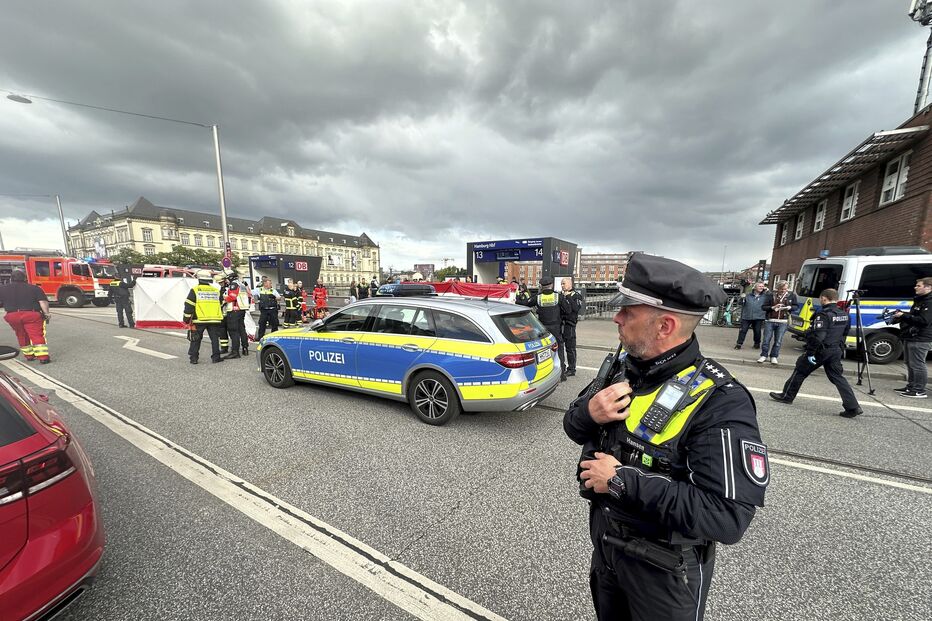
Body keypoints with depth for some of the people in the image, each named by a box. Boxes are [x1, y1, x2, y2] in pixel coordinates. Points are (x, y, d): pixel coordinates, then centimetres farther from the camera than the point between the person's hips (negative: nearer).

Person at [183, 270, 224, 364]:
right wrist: (220, 317, 26)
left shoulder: (194, 290, -2)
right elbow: (220, 305, 16)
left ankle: (193, 358, 12)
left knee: (196, 340, 9)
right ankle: (215, 357, 7)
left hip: (199, 320, -2)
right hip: (214, 320, 2)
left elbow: (189, 306, -5)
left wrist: (186, 319, 3)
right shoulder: (216, 291, 9)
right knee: (215, 339, 7)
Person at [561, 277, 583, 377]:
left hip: (569, 324, -7)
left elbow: (576, 308, -16)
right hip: (559, 323, 7)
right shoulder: (561, 295, 18)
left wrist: (568, 298, -15)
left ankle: (571, 369, 5)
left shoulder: (576, 295, -1)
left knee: (570, 347, -2)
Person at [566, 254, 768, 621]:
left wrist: (622, 481, -30)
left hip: (664, 570, -5)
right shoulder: (624, 367, -8)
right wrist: (588, 412, -23)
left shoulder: (719, 404, -28)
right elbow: (574, 428, 0)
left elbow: (728, 518, -31)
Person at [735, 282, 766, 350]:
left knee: (757, 331, 8)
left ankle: (757, 343, 26)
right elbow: (741, 303, 13)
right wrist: (742, 298, -9)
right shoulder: (748, 295, 9)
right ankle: (739, 343, 1)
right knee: (743, 330, -3)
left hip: (758, 317, 0)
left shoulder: (764, 296, 6)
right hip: (746, 316, 0)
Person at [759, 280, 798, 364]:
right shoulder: (771, 295, -1)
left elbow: (797, 306, 13)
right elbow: (763, 307, 0)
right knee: (766, 339, 2)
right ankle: (764, 355, 14)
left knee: (778, 341, 4)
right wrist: (773, 307, -17)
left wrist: (790, 307, -7)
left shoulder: (792, 295, 5)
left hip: (783, 322, 1)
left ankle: (774, 357, 17)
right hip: (770, 320, -1)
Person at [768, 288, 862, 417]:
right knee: (838, 377, 11)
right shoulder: (844, 315, 9)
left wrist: (810, 353, -20)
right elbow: (844, 334, 17)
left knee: (800, 371, 6)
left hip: (821, 351, -7)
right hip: (836, 351, 8)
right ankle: (852, 407, 6)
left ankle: (787, 396, 14)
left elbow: (817, 336, -24)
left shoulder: (823, 314, -18)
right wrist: (840, 348, 25)